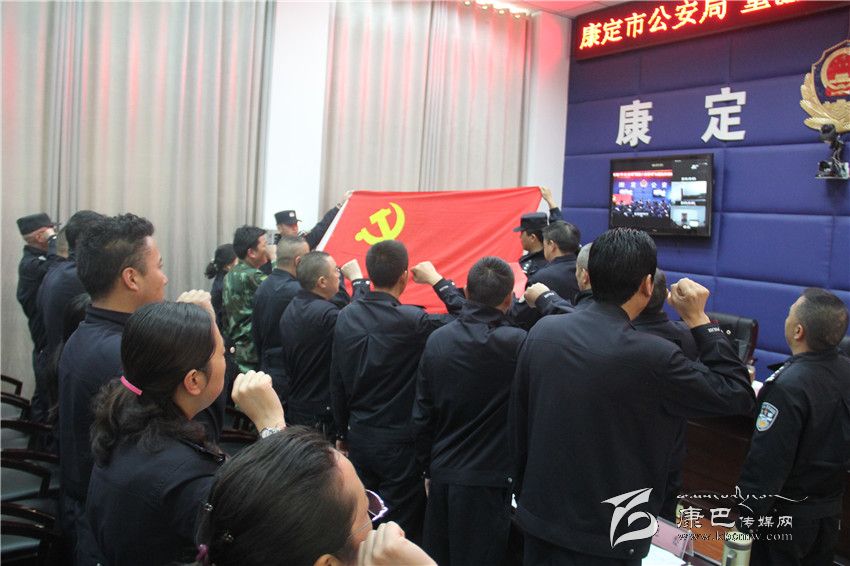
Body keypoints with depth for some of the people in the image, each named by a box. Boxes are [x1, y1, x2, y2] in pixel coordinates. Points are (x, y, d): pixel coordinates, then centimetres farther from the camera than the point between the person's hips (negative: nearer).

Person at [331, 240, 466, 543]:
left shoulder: (346, 316, -2)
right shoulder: (410, 321, -21)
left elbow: (337, 381, 6)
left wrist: (343, 432, 16)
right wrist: (438, 280, -7)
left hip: (358, 437, 6)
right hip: (399, 442, -6)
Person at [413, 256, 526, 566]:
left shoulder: (437, 339, -3)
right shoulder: (517, 343, -19)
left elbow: (422, 415, 3)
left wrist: (428, 465, 14)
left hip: (442, 474, 4)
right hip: (488, 480, -4)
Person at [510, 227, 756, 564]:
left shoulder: (541, 332, -7)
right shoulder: (652, 356, -23)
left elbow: (518, 425, 3)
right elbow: (738, 396, -9)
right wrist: (699, 320, -3)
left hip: (539, 516, 5)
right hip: (604, 536, -5)